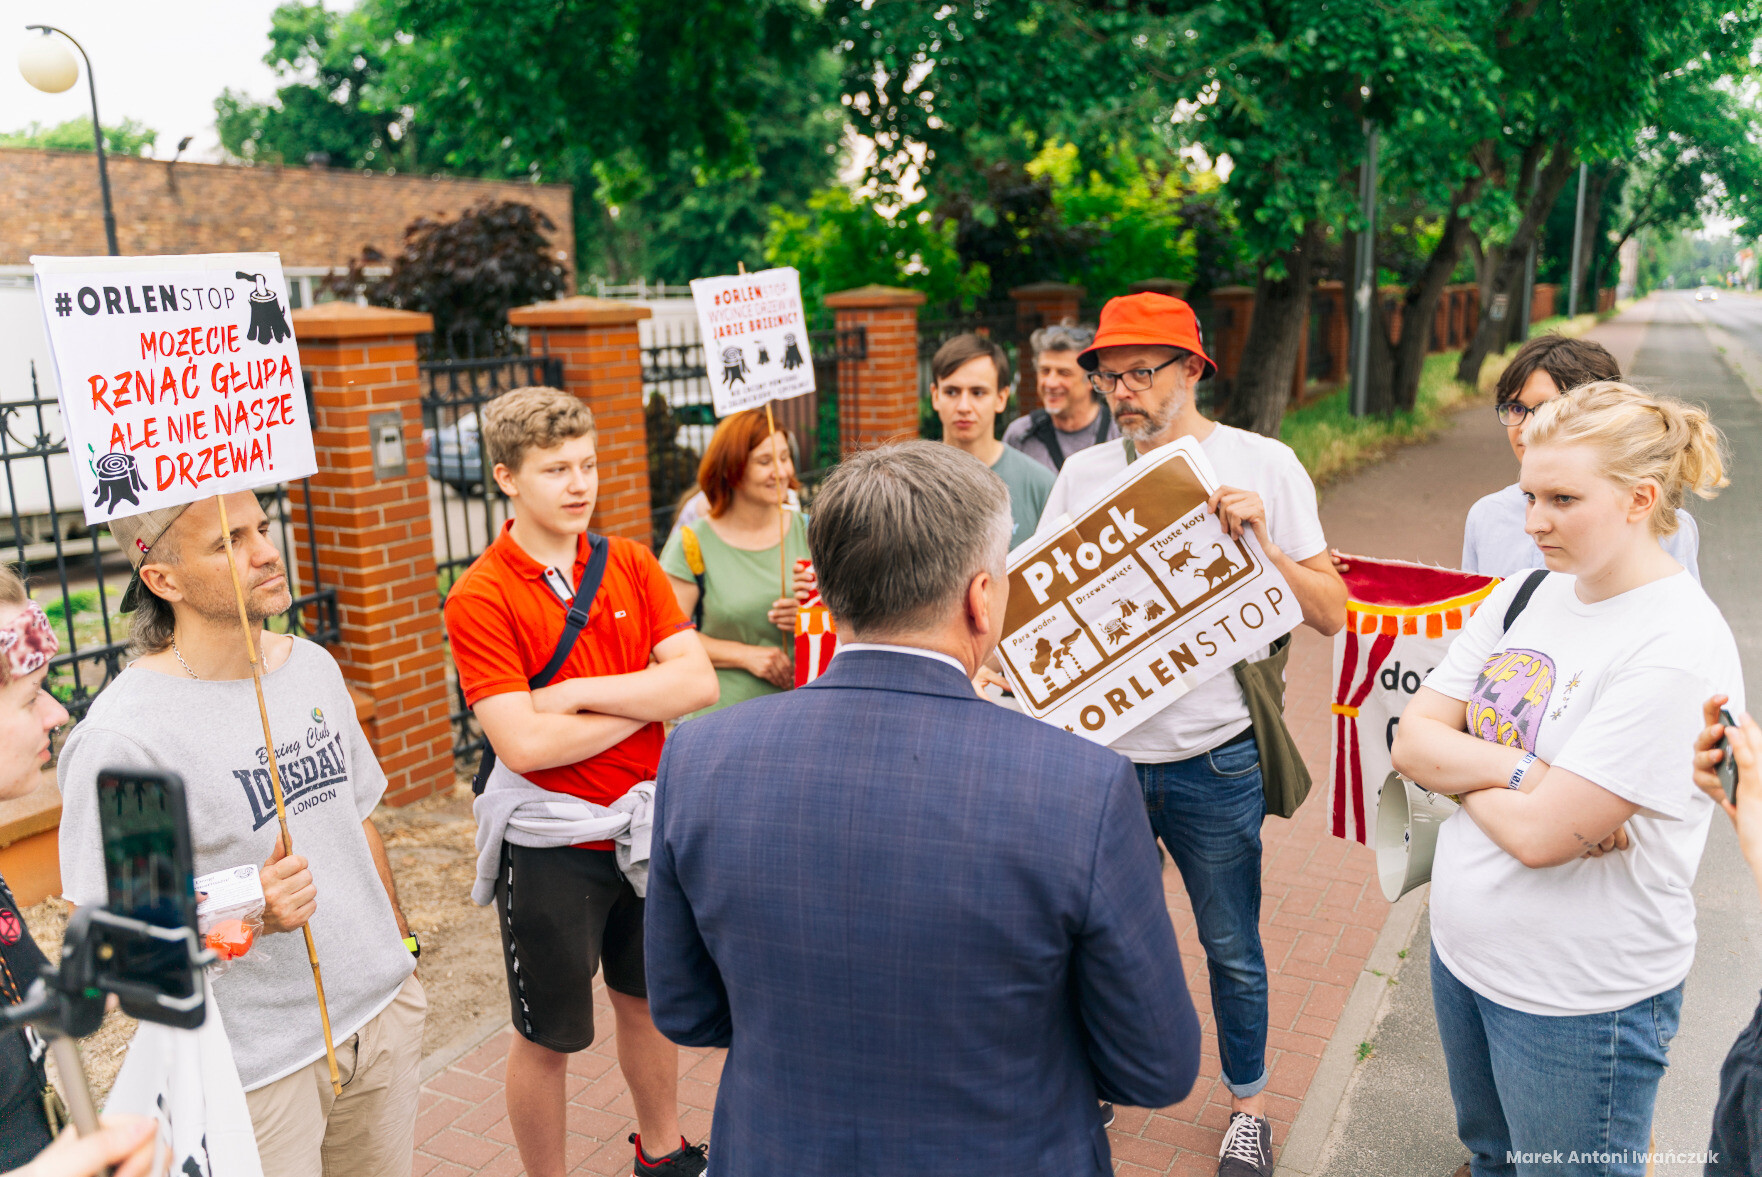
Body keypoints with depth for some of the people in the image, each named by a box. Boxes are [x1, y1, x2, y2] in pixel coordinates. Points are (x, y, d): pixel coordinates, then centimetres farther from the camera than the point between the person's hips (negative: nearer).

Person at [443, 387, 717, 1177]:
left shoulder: (631, 564, -1)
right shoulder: (480, 598, -15)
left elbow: (698, 681, -10)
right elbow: (525, 744, -24)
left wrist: (581, 693, -20)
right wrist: (644, 702, -14)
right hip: (552, 849, -5)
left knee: (645, 1001, 24)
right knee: (549, 1039, 13)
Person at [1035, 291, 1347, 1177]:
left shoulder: (1263, 464, -3)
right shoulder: (1083, 473, 3)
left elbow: (1331, 614, -4)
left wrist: (1262, 545, -19)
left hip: (1213, 762, -2)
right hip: (1102, 751, 2)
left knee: (1231, 949, 13)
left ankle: (1248, 1102, 37)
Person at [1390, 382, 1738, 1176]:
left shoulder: (1679, 649, -22)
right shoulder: (1524, 595, 0)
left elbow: (1541, 834, -27)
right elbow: (1411, 742, -4)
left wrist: (1460, 764, -11)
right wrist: (1523, 769, -19)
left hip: (1580, 1000, -6)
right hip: (1462, 952, 6)